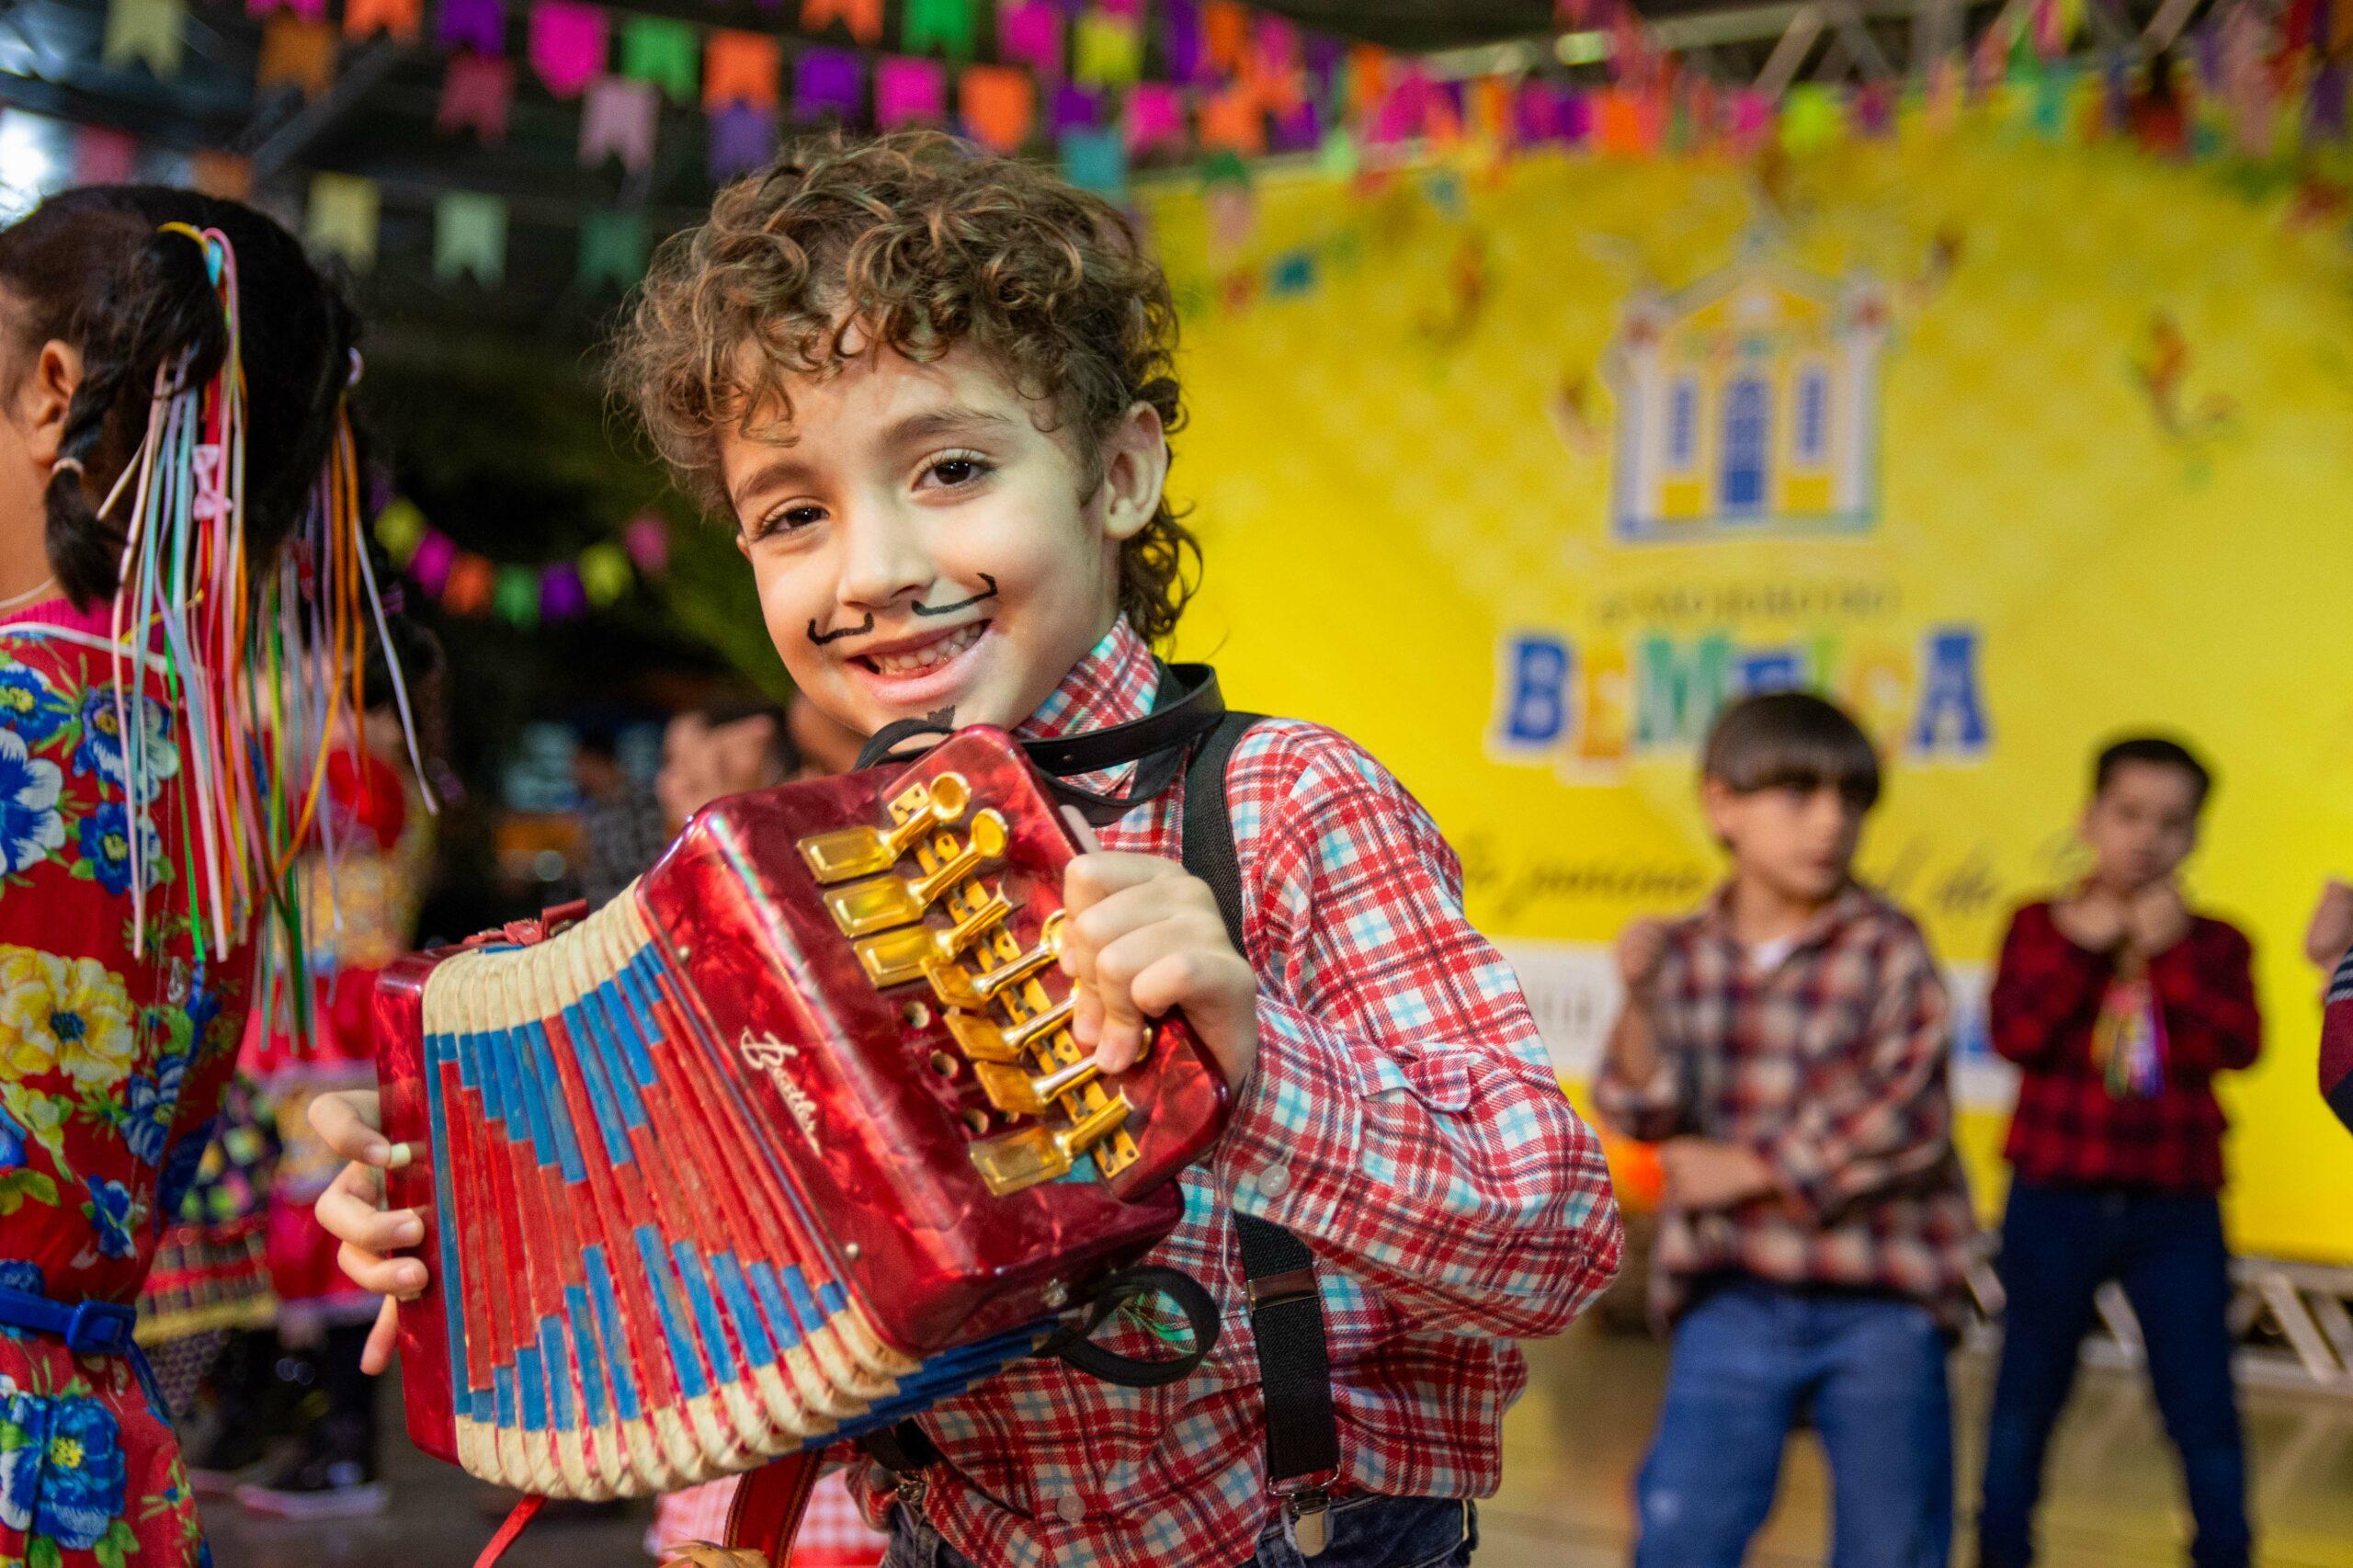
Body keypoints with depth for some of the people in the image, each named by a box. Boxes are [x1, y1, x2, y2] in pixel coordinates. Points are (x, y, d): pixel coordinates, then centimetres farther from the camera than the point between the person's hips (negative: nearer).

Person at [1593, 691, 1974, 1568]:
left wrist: (1747, 1168, -11)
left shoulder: (1889, 954, -6)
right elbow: (1643, 1115, -3)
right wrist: (1639, 1000, -19)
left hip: (1879, 1306, -1)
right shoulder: (1684, 955, 3)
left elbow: (1902, 1118, -15)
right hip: (1733, 1302, 2)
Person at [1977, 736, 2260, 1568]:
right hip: (2055, 1201, 0)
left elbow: (2238, 1044, -13)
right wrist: (2079, 948, -19)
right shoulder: (2042, 926, 1)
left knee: (2203, 1405, 2)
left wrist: (2173, 952, -19)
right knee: (2027, 1395, 11)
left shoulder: (2214, 944, 3)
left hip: (2176, 1213, 0)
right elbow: (2013, 1032, -13)